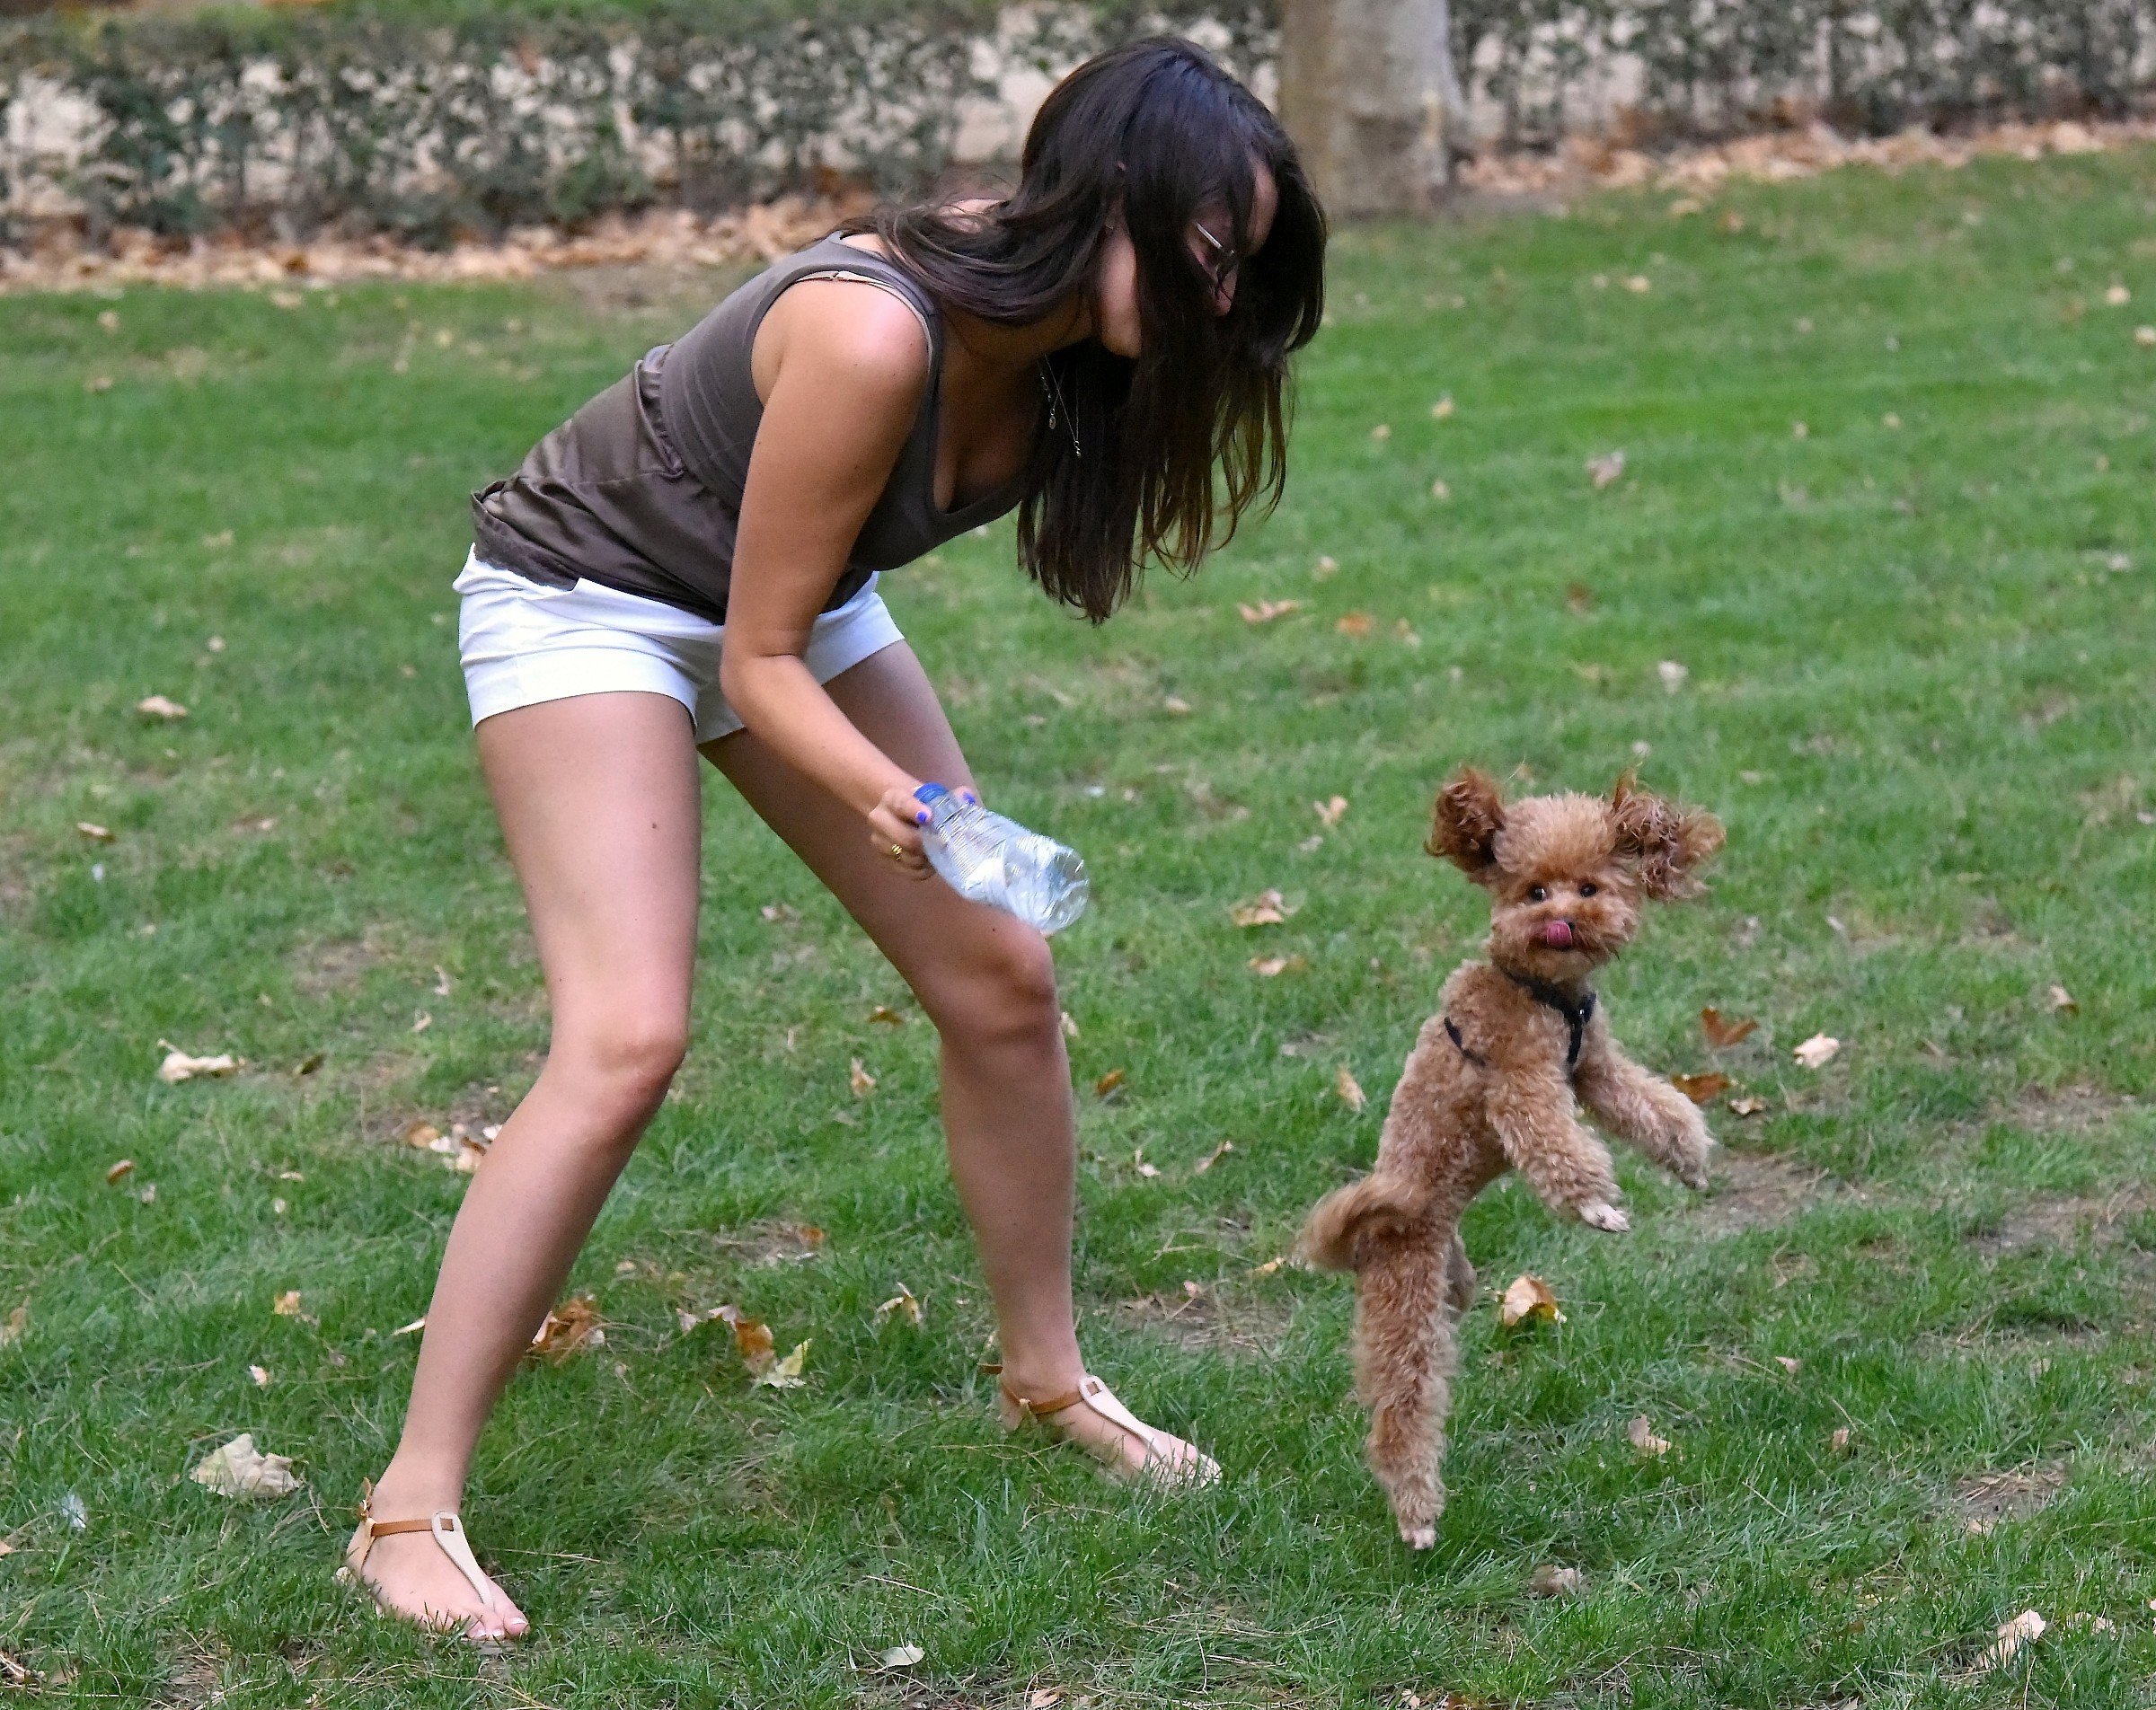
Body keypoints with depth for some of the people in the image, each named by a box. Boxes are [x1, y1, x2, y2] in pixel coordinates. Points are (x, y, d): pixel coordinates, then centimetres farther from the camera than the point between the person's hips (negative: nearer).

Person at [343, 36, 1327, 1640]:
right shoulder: (876, 336, -37)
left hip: (794, 601, 8)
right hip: (588, 598, -8)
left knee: (1002, 977, 3)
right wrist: (886, 796, -45)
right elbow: (757, 665, -29)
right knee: (627, 1041, -22)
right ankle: (410, 1509, -17)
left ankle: (1049, 1378, 23)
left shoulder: (1071, 332, -13)